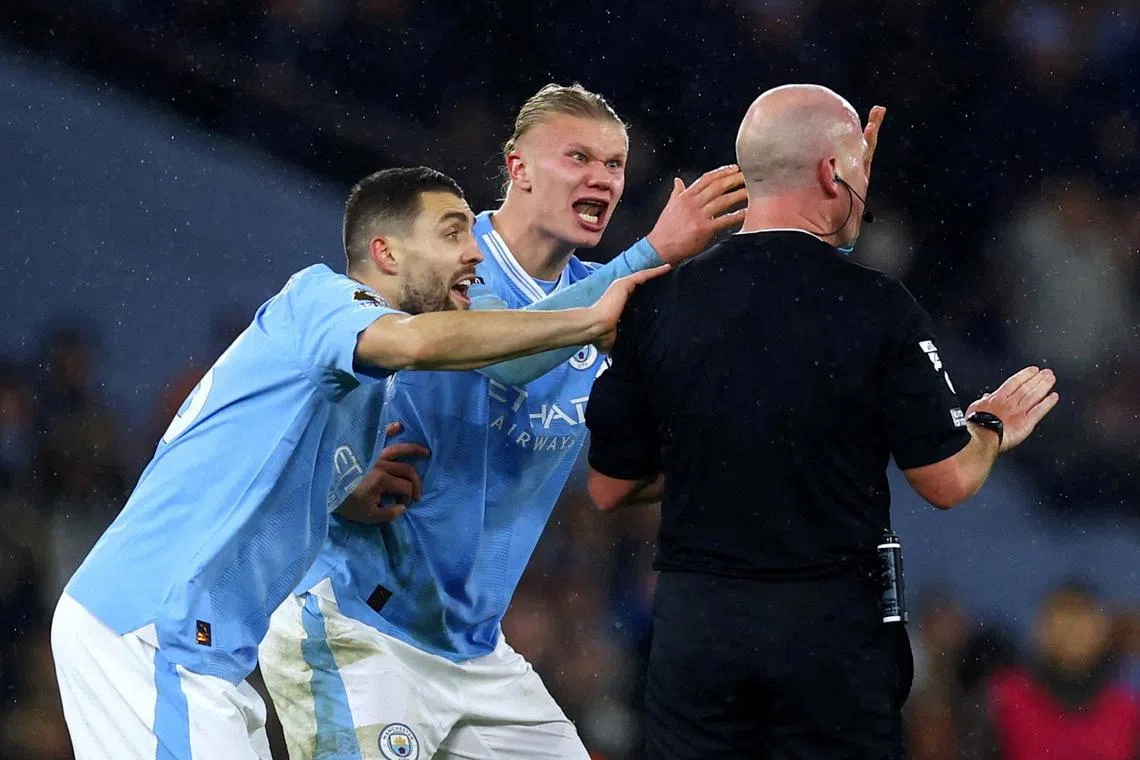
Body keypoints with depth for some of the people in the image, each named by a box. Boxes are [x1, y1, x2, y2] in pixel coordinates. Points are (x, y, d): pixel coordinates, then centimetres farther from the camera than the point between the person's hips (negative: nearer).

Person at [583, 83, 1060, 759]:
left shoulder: (659, 304, -1)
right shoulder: (876, 307, -9)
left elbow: (609, 488, 6)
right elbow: (948, 481, -5)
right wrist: (991, 428, 17)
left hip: (693, 622, 2)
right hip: (833, 627, -2)